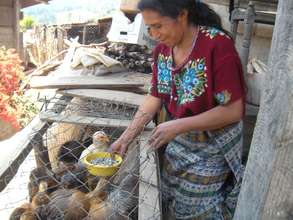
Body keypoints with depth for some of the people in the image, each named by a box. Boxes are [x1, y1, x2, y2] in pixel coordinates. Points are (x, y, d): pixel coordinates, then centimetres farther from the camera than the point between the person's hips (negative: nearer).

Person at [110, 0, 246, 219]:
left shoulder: (218, 45, -26)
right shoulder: (162, 49, -6)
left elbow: (233, 110, -25)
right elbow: (155, 97, 0)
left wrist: (177, 126, -27)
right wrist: (127, 136, -5)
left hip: (213, 145, -5)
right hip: (179, 139, 6)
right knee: (172, 199, 22)